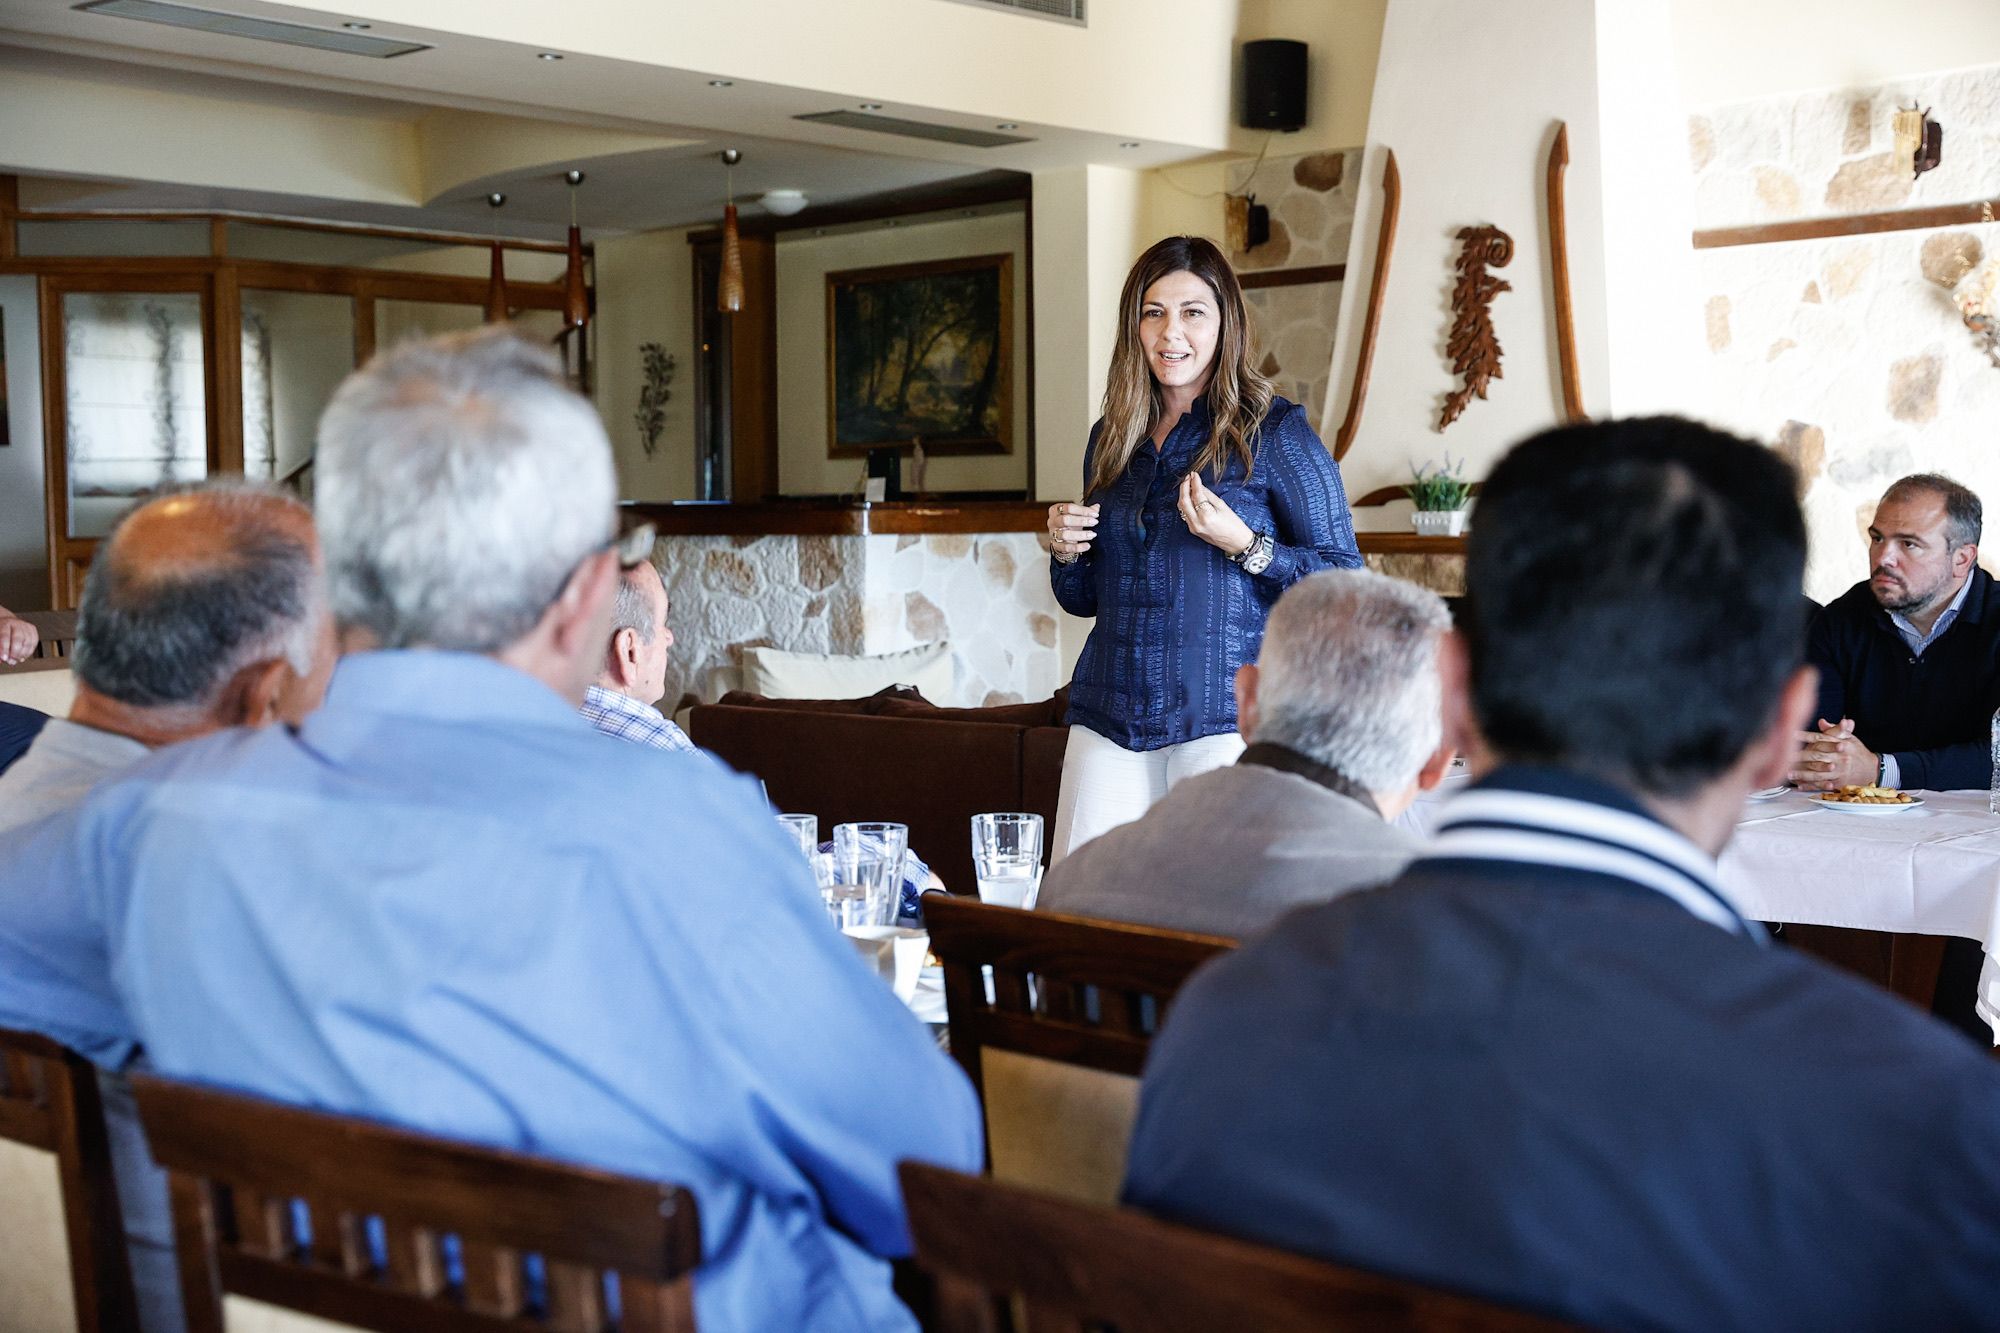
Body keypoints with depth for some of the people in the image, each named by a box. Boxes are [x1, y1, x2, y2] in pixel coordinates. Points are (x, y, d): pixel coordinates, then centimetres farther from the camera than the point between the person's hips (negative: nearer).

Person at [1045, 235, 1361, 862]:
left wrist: (1243, 544, -17)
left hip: (1225, 716, -4)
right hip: (1109, 717, 5)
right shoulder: (1111, 439, 13)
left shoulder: (1273, 431, -2)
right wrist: (1065, 551, 1)